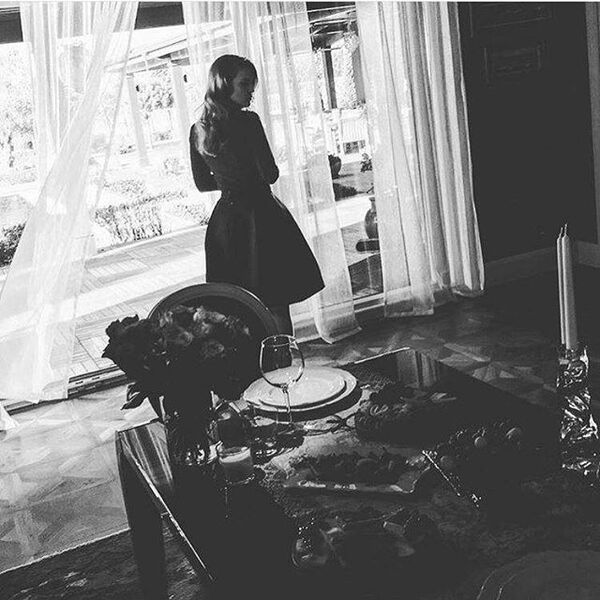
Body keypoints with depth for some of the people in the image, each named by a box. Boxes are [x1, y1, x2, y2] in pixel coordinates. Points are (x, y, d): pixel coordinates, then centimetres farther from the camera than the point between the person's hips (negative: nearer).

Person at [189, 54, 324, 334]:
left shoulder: (197, 131, 4)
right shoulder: (247, 122, -15)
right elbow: (270, 174, -14)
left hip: (224, 218, 6)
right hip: (258, 215, -6)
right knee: (276, 305, 3)